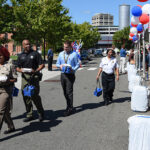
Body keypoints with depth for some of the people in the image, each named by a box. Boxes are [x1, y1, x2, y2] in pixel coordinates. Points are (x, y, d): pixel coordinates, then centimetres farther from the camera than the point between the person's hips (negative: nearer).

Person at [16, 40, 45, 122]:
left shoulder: (35, 53, 2)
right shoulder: (21, 55, 13)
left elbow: (42, 65, -2)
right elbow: (18, 68, 14)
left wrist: (36, 70, -19)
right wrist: (21, 70, -9)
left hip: (34, 76, -4)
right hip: (25, 77, 4)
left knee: (35, 95, -7)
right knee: (26, 96, 5)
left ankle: (41, 113, 14)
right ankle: (29, 115, 17)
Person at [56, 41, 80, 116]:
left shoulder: (74, 54, -1)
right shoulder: (61, 54, 13)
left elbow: (77, 64, -1)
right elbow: (57, 64, 17)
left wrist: (73, 69, -19)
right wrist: (60, 66, -6)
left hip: (70, 75, -5)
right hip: (63, 75, 5)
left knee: (69, 91, -10)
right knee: (65, 92, 11)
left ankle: (70, 108, -4)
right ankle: (69, 105, 26)